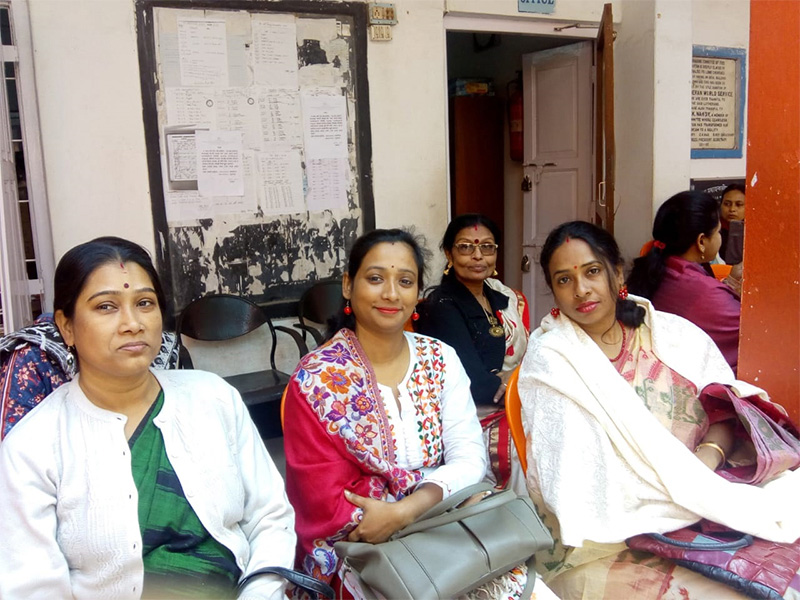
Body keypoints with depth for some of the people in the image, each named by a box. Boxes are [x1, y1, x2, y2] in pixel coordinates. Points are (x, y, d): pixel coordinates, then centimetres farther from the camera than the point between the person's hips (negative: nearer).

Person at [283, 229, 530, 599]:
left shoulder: (441, 360, 1)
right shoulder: (316, 381, -11)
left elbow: (470, 459, -6)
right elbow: (327, 508, -12)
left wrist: (404, 512, -22)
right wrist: (433, 510, -17)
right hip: (361, 555, -4)